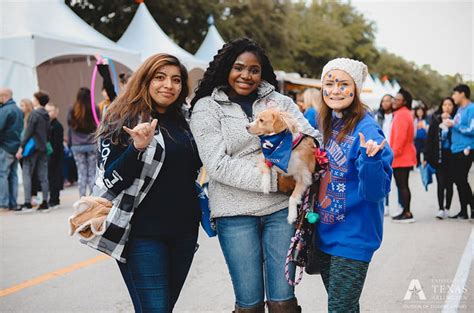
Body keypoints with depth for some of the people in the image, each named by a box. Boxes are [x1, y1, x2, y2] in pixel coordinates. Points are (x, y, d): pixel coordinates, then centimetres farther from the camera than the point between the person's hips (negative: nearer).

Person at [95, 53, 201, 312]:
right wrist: (137, 147, -26)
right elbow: (111, 181, -13)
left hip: (184, 231, 6)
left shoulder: (184, 122, 11)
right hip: (143, 233, -5)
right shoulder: (122, 121, -5)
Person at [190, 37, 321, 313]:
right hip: (236, 213, -2)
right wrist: (272, 180, -16)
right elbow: (218, 165, -9)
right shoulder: (206, 109, 1)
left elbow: (312, 135, 5)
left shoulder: (280, 102, 10)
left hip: (281, 208, 2)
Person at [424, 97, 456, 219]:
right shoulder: (436, 120, 3)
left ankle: (447, 208, 17)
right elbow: (429, 139, 4)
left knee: (449, 183, 7)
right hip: (438, 157, 0)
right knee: (441, 183, -1)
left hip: (451, 156, 0)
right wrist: (427, 157, 1)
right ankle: (441, 209, 1)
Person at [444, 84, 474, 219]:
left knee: (461, 179, -9)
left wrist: (453, 125, -14)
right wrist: (449, 120, 5)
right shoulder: (460, 109, 16)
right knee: (458, 180, 10)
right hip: (456, 150, 9)